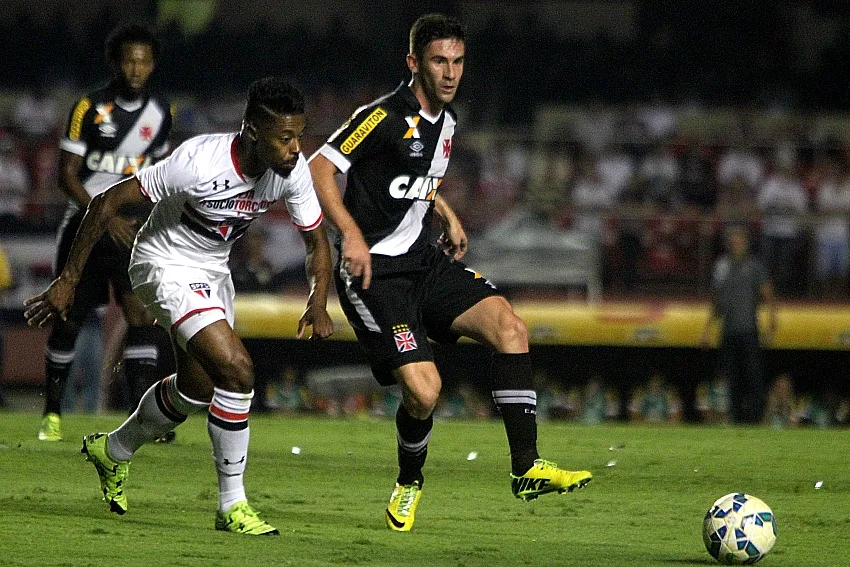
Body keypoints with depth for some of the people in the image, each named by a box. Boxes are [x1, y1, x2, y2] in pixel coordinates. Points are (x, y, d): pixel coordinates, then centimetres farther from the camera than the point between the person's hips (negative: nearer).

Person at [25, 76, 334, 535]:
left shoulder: (293, 170, -17)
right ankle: (232, 506, -10)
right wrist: (68, 281, -23)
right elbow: (107, 202, -26)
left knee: (197, 388, 20)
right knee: (237, 371, -22)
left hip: (212, 271, 8)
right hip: (166, 267, -8)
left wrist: (317, 304, -17)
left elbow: (316, 239, 0)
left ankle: (113, 450, 49)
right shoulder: (199, 162, -34)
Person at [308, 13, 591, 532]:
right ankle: (410, 484, 13)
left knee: (510, 325, -14)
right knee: (423, 389, -19)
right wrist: (352, 234, -26)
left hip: (424, 258, 8)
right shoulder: (386, 117, -15)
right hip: (374, 271, -8)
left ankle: (527, 469, -12)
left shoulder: (446, 120, 11)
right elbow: (320, 168, -17)